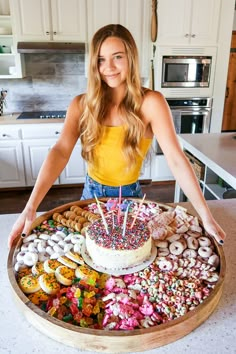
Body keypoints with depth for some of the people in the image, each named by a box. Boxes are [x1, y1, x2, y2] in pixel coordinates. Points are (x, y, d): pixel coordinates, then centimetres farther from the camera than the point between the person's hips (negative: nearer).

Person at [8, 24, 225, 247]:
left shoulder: (150, 103, -17)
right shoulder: (82, 104, -8)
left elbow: (176, 160, -21)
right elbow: (60, 152, -20)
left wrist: (206, 216, -25)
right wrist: (31, 207, -31)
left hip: (129, 196, -2)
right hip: (91, 194, 3)